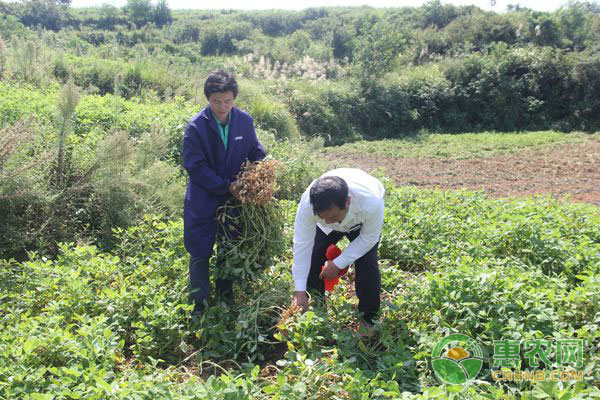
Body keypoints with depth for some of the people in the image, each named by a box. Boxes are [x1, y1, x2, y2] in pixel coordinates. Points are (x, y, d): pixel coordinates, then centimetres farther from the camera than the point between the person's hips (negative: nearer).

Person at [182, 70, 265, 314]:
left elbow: (256, 153, 5)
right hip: (203, 200, -3)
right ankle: (200, 306, 18)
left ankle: (225, 295, 36)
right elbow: (195, 167, -16)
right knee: (200, 254, 3)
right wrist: (227, 187, -19)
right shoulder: (196, 126, -16)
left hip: (235, 198, 4)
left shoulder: (244, 121, -6)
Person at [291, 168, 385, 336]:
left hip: (362, 224, -2)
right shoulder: (308, 203, -41)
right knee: (311, 259, -6)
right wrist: (300, 291, -30)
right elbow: (302, 244, -32)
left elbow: (368, 238, -26)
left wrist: (338, 264, -27)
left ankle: (367, 319, 7)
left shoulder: (372, 203, -46)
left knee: (367, 265, -15)